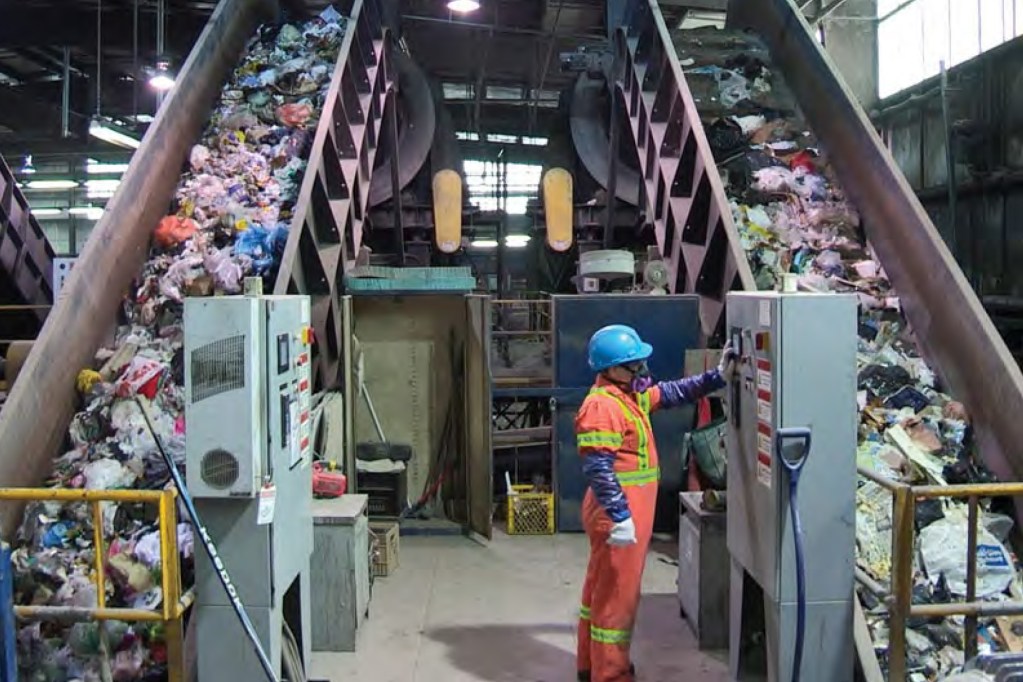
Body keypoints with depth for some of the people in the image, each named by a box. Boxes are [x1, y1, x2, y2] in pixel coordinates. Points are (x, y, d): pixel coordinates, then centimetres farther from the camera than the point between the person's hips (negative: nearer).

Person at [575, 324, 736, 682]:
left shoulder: (631, 394, 10)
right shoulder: (602, 406, -22)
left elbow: (672, 393, 19)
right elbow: (598, 469, -27)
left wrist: (717, 377, 10)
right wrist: (620, 517, -30)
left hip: (627, 511, 11)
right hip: (619, 515, -11)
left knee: (602, 589, 19)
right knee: (617, 595, -1)